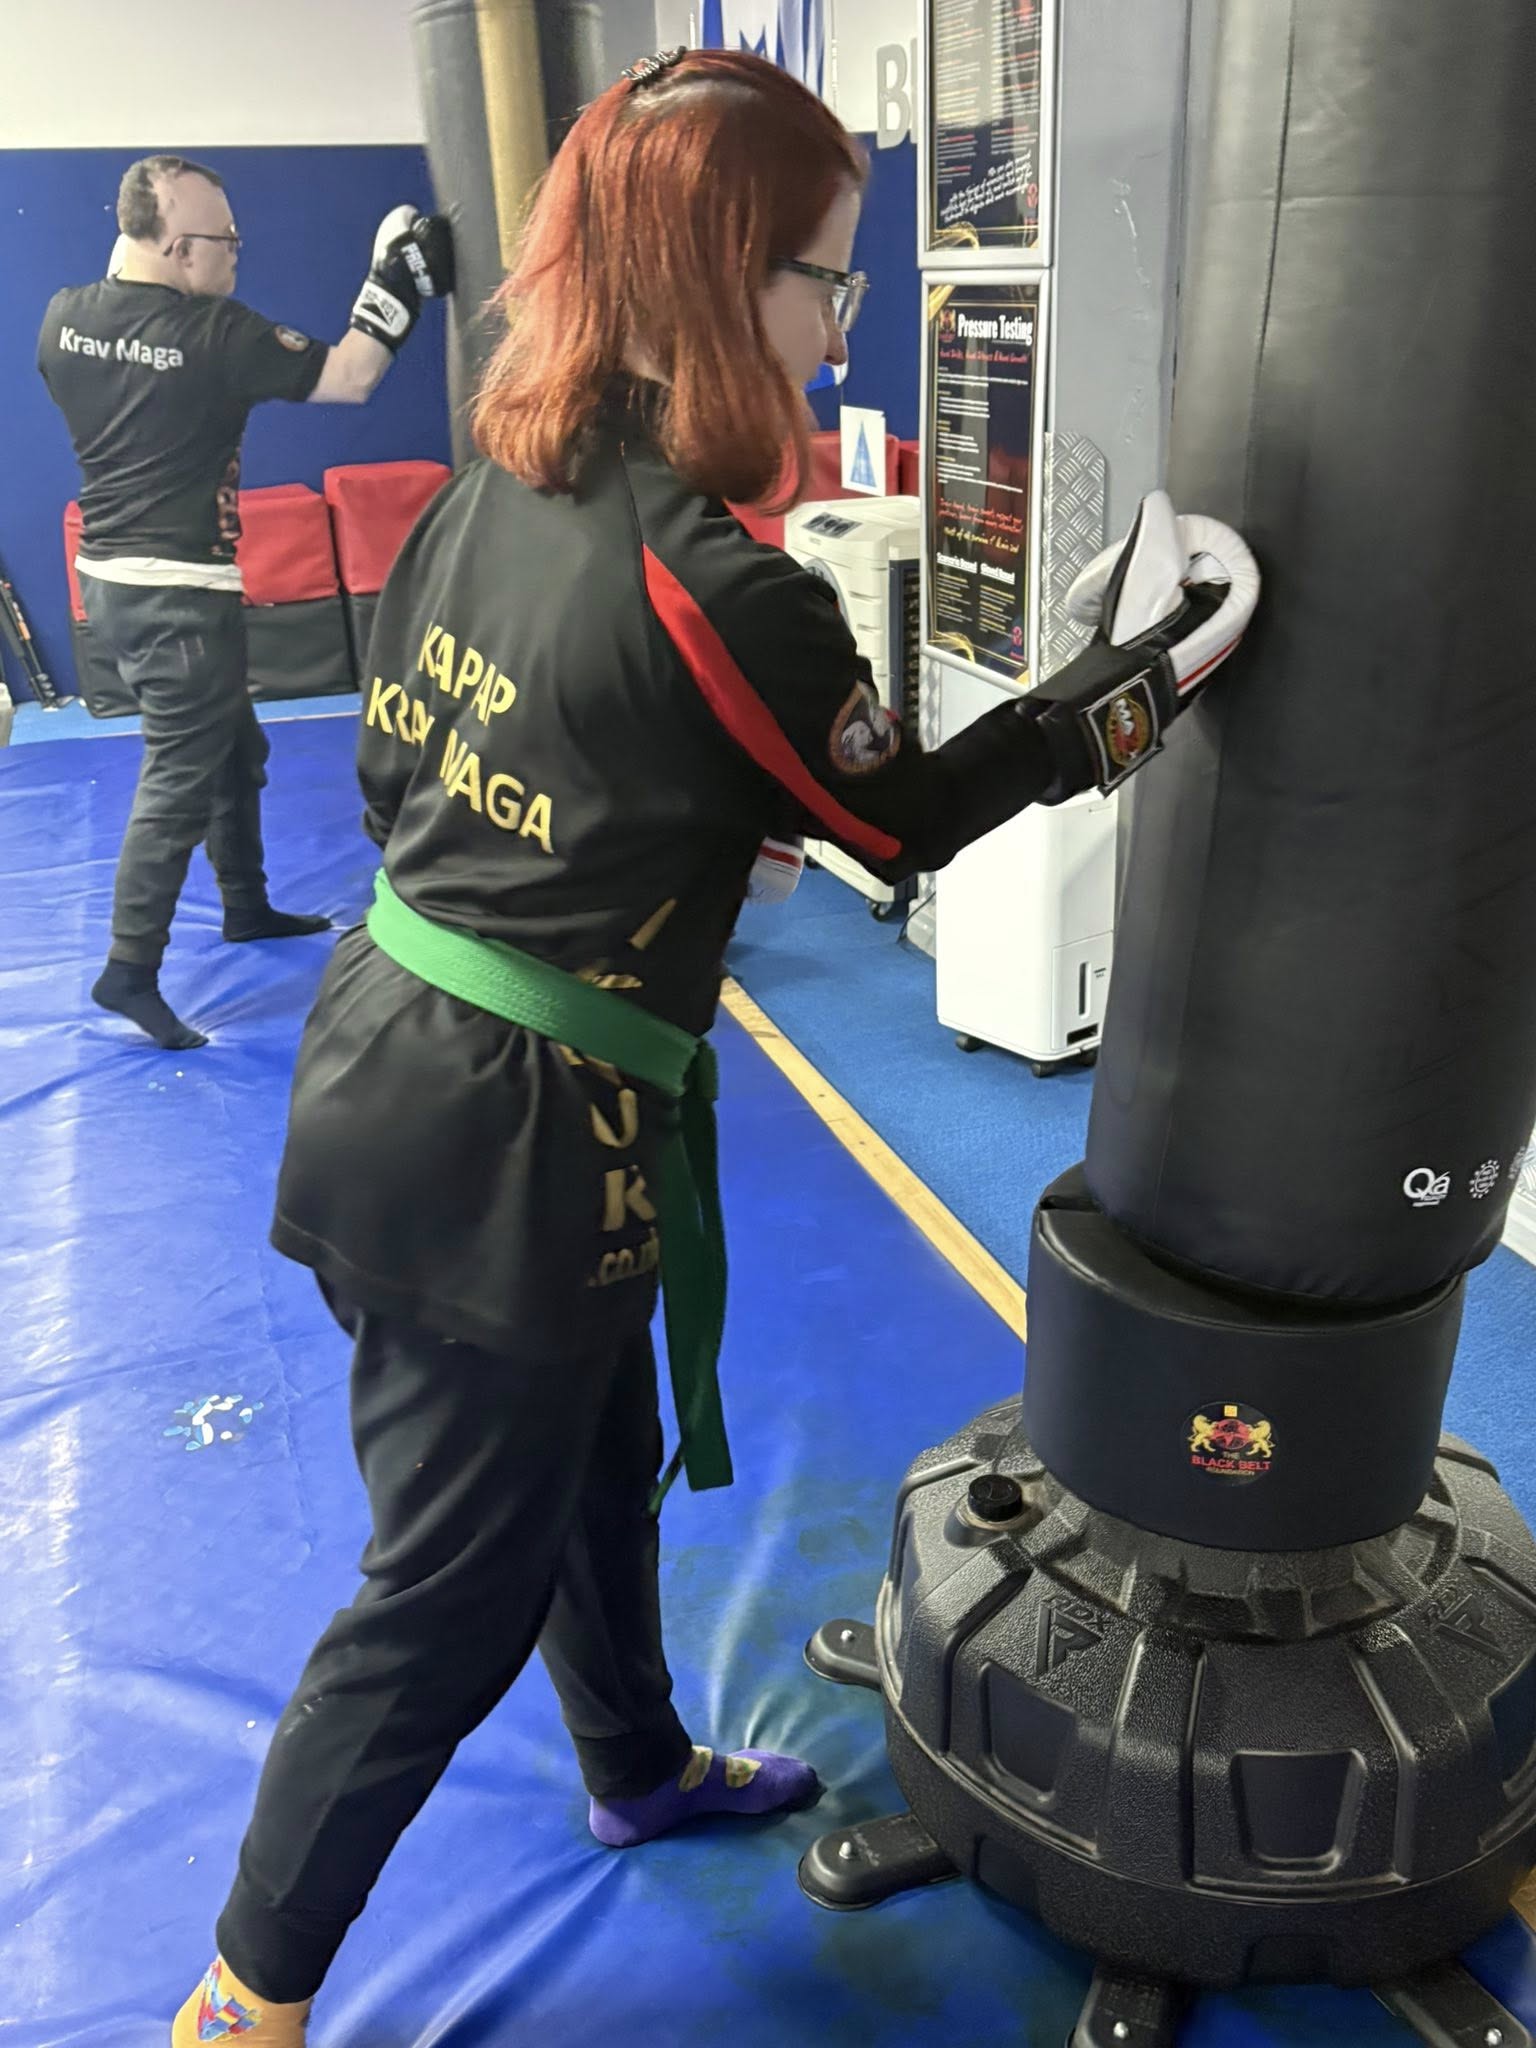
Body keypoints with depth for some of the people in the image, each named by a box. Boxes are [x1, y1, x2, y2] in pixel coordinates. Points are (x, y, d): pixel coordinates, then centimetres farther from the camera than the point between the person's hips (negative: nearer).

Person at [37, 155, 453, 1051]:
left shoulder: (64, 317, 3)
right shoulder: (214, 332, -17)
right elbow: (349, 379, -14)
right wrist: (399, 282, -5)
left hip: (108, 574, 9)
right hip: (180, 590, -9)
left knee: (235, 749, 21)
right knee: (181, 777, -6)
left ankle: (248, 907, 35)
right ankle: (131, 969, -6)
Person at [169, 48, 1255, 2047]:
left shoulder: (484, 496, 2)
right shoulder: (719, 592, -22)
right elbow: (911, 818, -7)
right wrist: (1146, 675, 2)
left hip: (391, 1052, 9)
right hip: (511, 1147, -9)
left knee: (600, 1453, 27)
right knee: (454, 1588, 11)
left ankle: (641, 1765, 53)